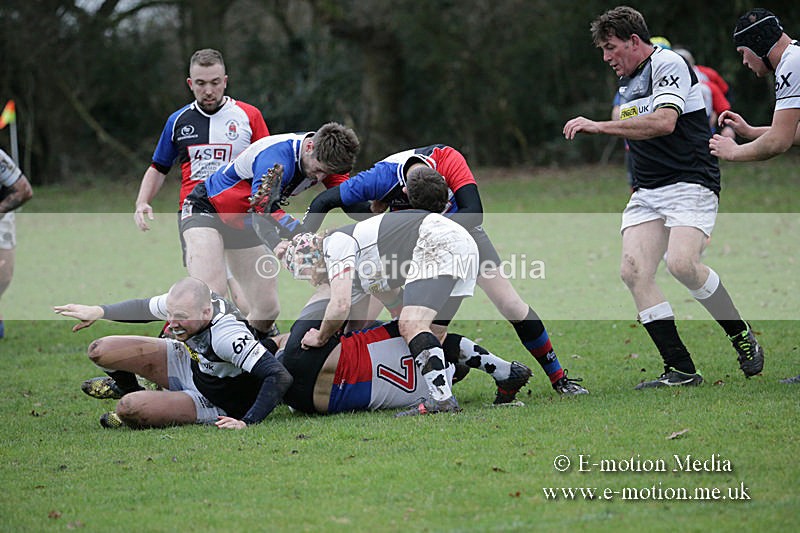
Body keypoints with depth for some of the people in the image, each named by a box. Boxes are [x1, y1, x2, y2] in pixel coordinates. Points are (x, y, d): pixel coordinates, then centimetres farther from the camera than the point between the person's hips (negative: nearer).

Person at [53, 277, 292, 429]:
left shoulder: (228, 336, -41)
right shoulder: (182, 302, -19)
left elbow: (280, 377, -41)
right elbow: (145, 308, 4)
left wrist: (246, 423, -43)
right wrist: (98, 311, -4)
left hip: (212, 404, -7)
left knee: (129, 408, -28)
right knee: (100, 352, -2)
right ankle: (127, 387, 34)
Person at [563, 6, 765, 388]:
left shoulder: (668, 64, -8)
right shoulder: (627, 85, 20)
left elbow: (664, 122, -23)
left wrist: (599, 126, -23)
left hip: (691, 183, -8)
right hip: (646, 193, 8)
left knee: (681, 263, -28)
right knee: (633, 271, -12)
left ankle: (742, 336, -3)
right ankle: (681, 370, -10)